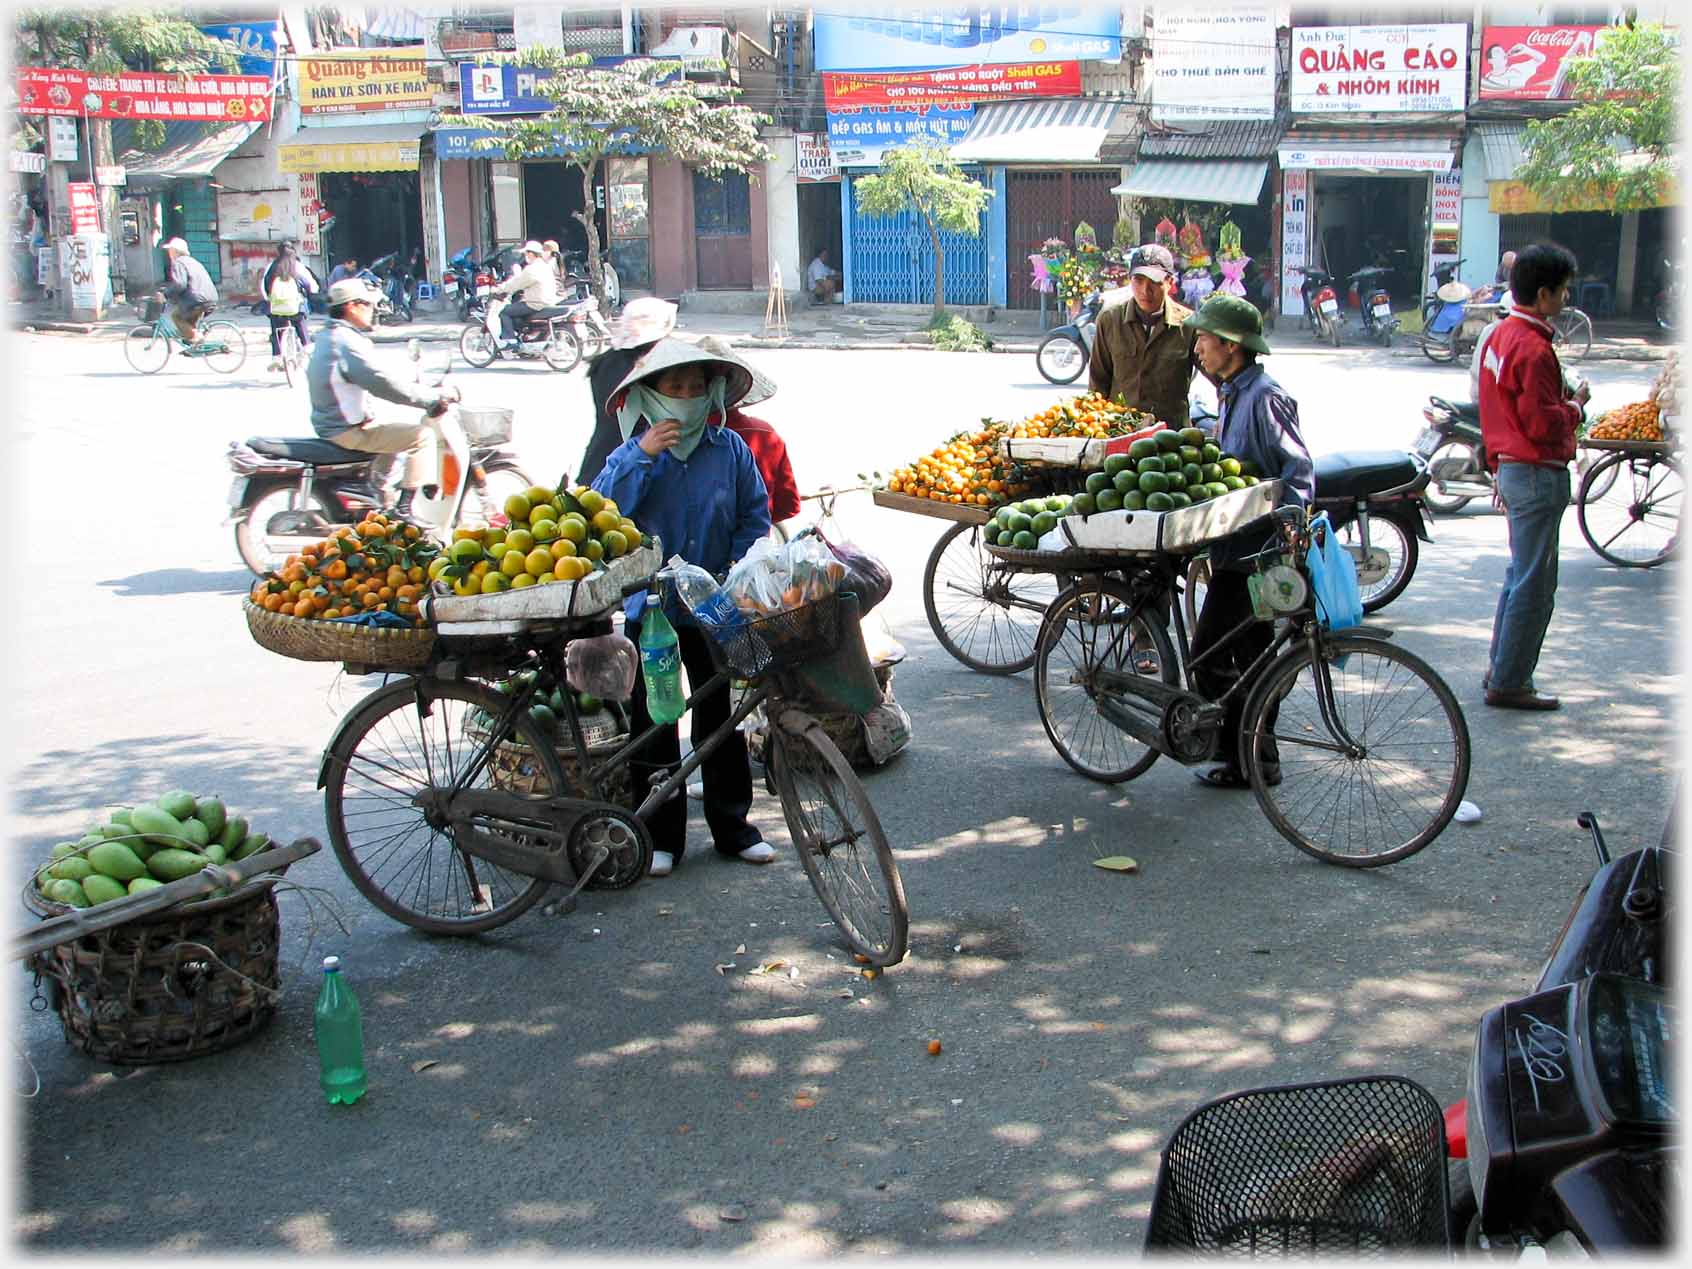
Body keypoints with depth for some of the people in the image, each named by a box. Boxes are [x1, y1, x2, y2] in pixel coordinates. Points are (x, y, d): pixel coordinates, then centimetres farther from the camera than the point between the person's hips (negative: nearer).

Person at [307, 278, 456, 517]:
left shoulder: (327, 337, 13)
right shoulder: (347, 342, -20)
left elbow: (373, 381, 19)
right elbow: (383, 385, -27)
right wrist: (432, 399, -23)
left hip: (329, 425, 11)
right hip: (348, 431, -11)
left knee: (398, 431, 31)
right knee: (421, 436, -13)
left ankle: (381, 498, 35)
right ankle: (404, 508, -14)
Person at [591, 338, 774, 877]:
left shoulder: (731, 449, 1)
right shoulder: (632, 454, -2)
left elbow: (755, 515, 6)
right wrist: (643, 457, -23)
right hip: (650, 608, -1)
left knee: (722, 721, 10)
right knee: (653, 727, 4)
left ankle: (731, 825, 22)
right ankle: (661, 835, 15)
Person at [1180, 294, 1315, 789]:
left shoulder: (1264, 397, -16)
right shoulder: (1235, 393, 15)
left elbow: (1298, 470, -20)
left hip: (1251, 553, -10)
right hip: (1242, 548, 10)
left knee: (1208, 658, -8)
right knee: (1250, 656, 16)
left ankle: (1246, 759, -1)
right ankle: (1259, 758, 25)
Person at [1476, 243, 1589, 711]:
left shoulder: (1501, 335, 11)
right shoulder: (1533, 348, -20)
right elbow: (1542, 423, -23)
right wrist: (1576, 406, -5)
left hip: (1510, 467, 10)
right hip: (1537, 475, -10)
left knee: (1520, 576, 18)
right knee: (1535, 584, -3)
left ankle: (1501, 672, 25)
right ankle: (1508, 684, 2)